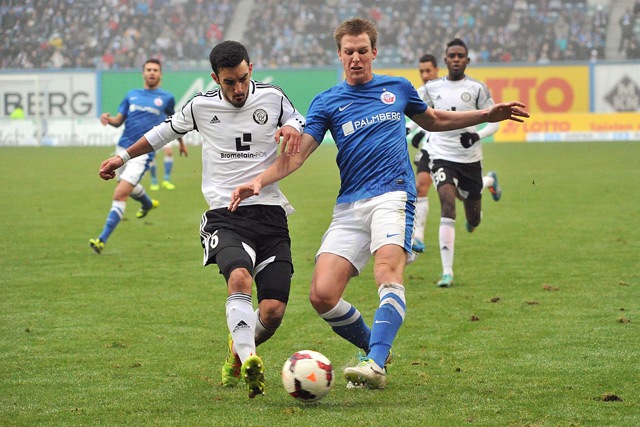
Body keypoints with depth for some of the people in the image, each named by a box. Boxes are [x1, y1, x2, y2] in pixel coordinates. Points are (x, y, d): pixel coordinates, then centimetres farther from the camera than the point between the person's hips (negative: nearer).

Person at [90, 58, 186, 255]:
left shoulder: (166, 98, 5)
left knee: (120, 193, -16)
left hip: (143, 153, -5)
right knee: (130, 188, 23)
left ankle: (102, 240, -16)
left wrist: (181, 142, 33)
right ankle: (148, 204, 58)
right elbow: (119, 120, 11)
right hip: (123, 148, 5)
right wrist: (108, 118, -11)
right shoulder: (132, 95, 12)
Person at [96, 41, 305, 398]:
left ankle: (238, 354, 24)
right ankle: (250, 362, -42)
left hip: (270, 214, 1)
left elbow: (301, 122, 18)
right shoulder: (201, 106, 7)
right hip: (225, 216, -1)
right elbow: (167, 131, 26)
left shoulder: (272, 97, 5)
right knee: (239, 278, -34)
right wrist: (125, 157, 34)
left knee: (273, 311, -8)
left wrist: (292, 128, -7)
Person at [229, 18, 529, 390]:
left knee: (388, 270, -31)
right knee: (322, 296, -12)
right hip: (349, 206, 2)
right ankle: (377, 349, 14)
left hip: (393, 195, -2)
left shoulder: (398, 88, 15)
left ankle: (375, 365, -42)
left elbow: (434, 120, 33)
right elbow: (297, 154, 2)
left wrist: (489, 115, 28)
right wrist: (260, 181, -14)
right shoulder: (327, 102, 11)